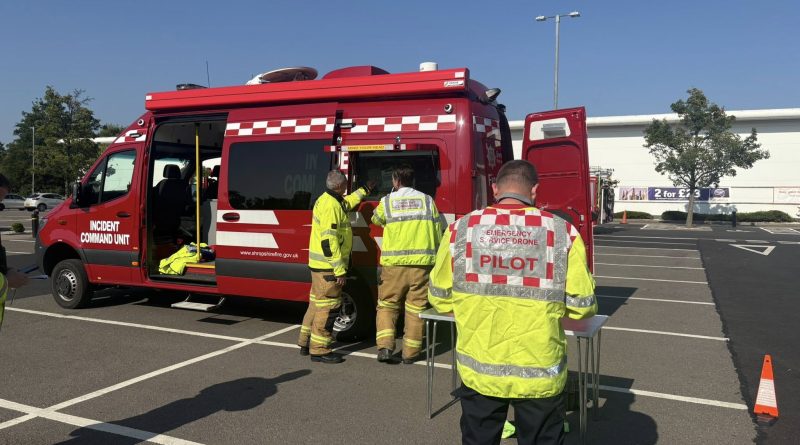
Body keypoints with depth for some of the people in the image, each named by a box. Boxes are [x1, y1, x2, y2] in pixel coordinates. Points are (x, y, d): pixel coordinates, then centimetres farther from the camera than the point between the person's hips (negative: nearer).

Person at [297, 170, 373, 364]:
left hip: (319, 264, 11)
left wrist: (364, 190, 46)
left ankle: (306, 343, 28)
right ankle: (319, 350, 3)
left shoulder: (325, 200, 13)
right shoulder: (331, 205, -20)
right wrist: (339, 270, -24)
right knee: (327, 306, -4)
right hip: (328, 266, -11)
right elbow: (329, 240, -25)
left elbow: (346, 203, 36)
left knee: (317, 303, 18)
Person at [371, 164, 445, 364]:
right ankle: (410, 353, 13)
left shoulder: (387, 201, 3)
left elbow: (376, 220, 22)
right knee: (415, 308, 7)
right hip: (422, 262, 1)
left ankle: (385, 347, 0)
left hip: (394, 263, 0)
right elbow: (438, 231, 7)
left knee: (387, 305, 12)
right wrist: (436, 256, 19)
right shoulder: (427, 200, 5)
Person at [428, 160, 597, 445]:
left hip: (479, 370, 1)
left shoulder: (461, 228, -7)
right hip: (540, 373, -1)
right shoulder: (563, 232, -9)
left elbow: (439, 297, 1)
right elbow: (582, 305, -5)